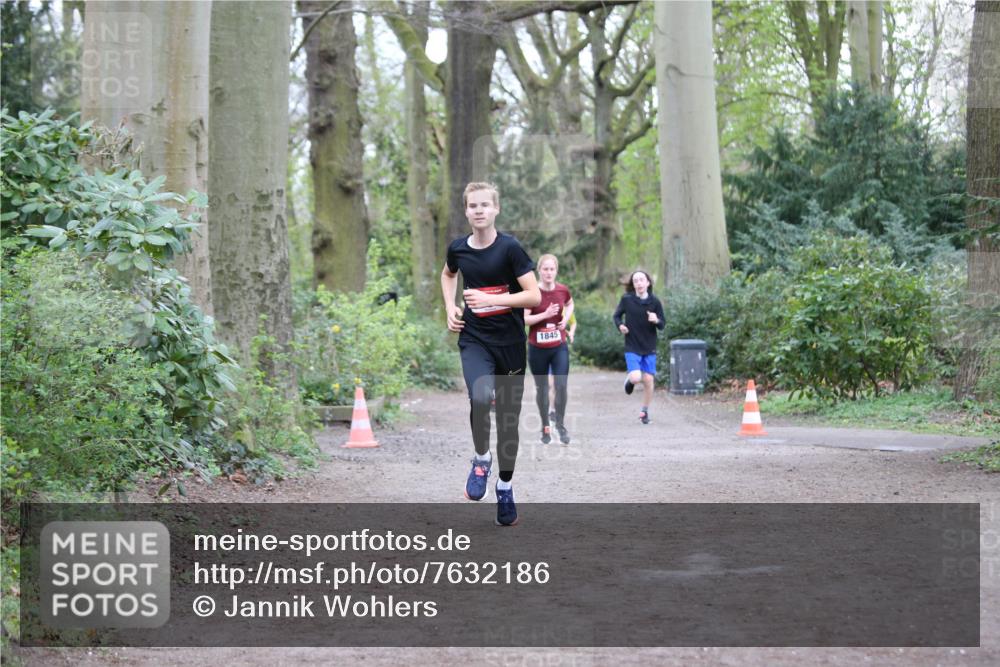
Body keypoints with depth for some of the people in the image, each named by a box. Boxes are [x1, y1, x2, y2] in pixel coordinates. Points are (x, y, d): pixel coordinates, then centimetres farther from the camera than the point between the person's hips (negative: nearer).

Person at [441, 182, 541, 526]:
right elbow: (448, 274, 25)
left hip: (510, 343, -1)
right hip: (474, 340, 1)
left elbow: (534, 296, -15)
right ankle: (481, 459, -3)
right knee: (480, 398, -28)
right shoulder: (458, 249, 0)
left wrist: (489, 299, -21)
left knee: (508, 420, 7)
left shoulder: (509, 248, -11)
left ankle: (505, 487, 26)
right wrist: (450, 307, 9)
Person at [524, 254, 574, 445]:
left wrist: (566, 319, 3)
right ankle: (545, 427, 25)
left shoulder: (562, 290, -2)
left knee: (561, 385, -11)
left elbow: (570, 304, 21)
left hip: (559, 347, 2)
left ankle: (560, 423, 8)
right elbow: (523, 319, -15)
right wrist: (545, 315, -25)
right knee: (541, 388, 9)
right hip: (537, 348, -1)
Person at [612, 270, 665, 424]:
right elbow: (617, 315, 9)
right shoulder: (626, 299, -6)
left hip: (649, 348, 1)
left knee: (648, 380, 1)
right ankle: (629, 379, 21)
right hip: (632, 347, -1)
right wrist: (620, 325, -11)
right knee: (636, 378, -17)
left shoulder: (654, 302, -5)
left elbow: (662, 325, 1)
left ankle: (644, 411, 22)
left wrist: (656, 320, -22)